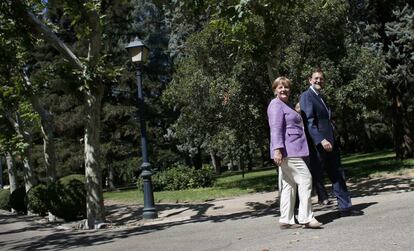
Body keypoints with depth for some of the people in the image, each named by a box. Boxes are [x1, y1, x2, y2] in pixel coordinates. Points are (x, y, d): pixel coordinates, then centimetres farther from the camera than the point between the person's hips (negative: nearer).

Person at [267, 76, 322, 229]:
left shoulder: (286, 106, 23)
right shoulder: (276, 105, -8)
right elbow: (275, 128, -19)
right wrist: (277, 149, -27)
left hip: (291, 151, 10)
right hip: (287, 150, -10)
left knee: (288, 185, 7)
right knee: (305, 178, -11)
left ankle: (286, 221, 9)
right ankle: (305, 217, -8)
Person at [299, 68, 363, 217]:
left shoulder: (321, 98, 19)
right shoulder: (306, 96, -9)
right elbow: (309, 121, -19)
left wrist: (332, 141, 18)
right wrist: (321, 140, -27)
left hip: (329, 144, 9)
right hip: (317, 145, -9)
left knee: (338, 176, 12)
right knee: (313, 178, -5)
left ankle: (345, 208, 20)